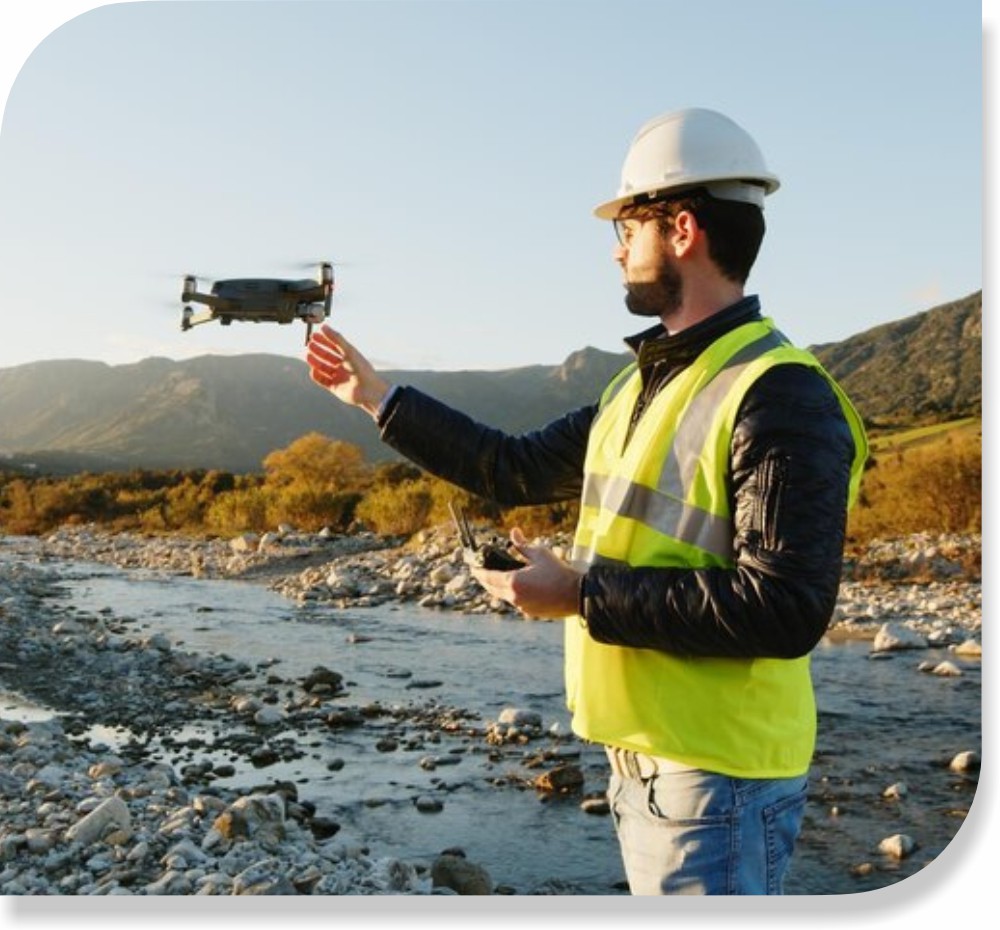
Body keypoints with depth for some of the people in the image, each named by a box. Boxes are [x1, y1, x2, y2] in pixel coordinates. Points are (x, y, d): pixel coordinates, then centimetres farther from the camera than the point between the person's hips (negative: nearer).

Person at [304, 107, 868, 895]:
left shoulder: (779, 396, -19)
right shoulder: (642, 383, 10)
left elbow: (786, 610, -25)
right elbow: (515, 468, 16)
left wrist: (582, 592, -21)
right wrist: (375, 395, 17)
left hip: (718, 779, -8)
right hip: (639, 759, 8)